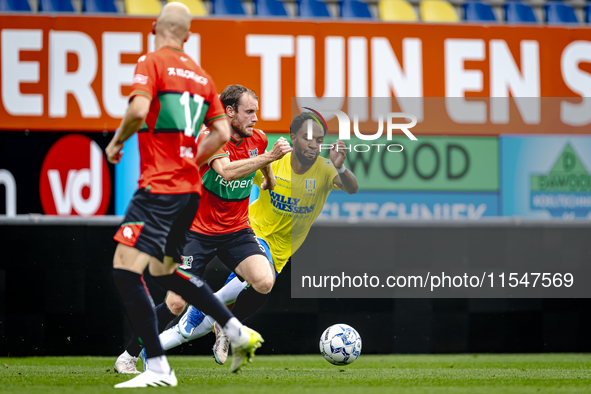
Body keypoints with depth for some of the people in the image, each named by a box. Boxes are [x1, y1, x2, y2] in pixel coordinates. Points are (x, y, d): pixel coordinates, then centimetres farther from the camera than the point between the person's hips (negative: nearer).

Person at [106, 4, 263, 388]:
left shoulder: (151, 63, -5)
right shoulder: (200, 75, 14)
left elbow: (138, 110, -21)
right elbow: (222, 132, 13)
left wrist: (117, 141, -4)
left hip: (159, 185, -8)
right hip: (190, 187, 8)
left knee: (125, 268, -10)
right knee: (165, 270, 25)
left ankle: (158, 368, -16)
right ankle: (236, 330, 24)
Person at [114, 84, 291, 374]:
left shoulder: (257, 139, 1)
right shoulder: (209, 137, -17)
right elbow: (226, 171, -37)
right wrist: (269, 156, -41)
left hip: (237, 230, 5)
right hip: (199, 230, -4)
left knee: (264, 282, -22)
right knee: (176, 303, -9)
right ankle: (129, 356, 9)